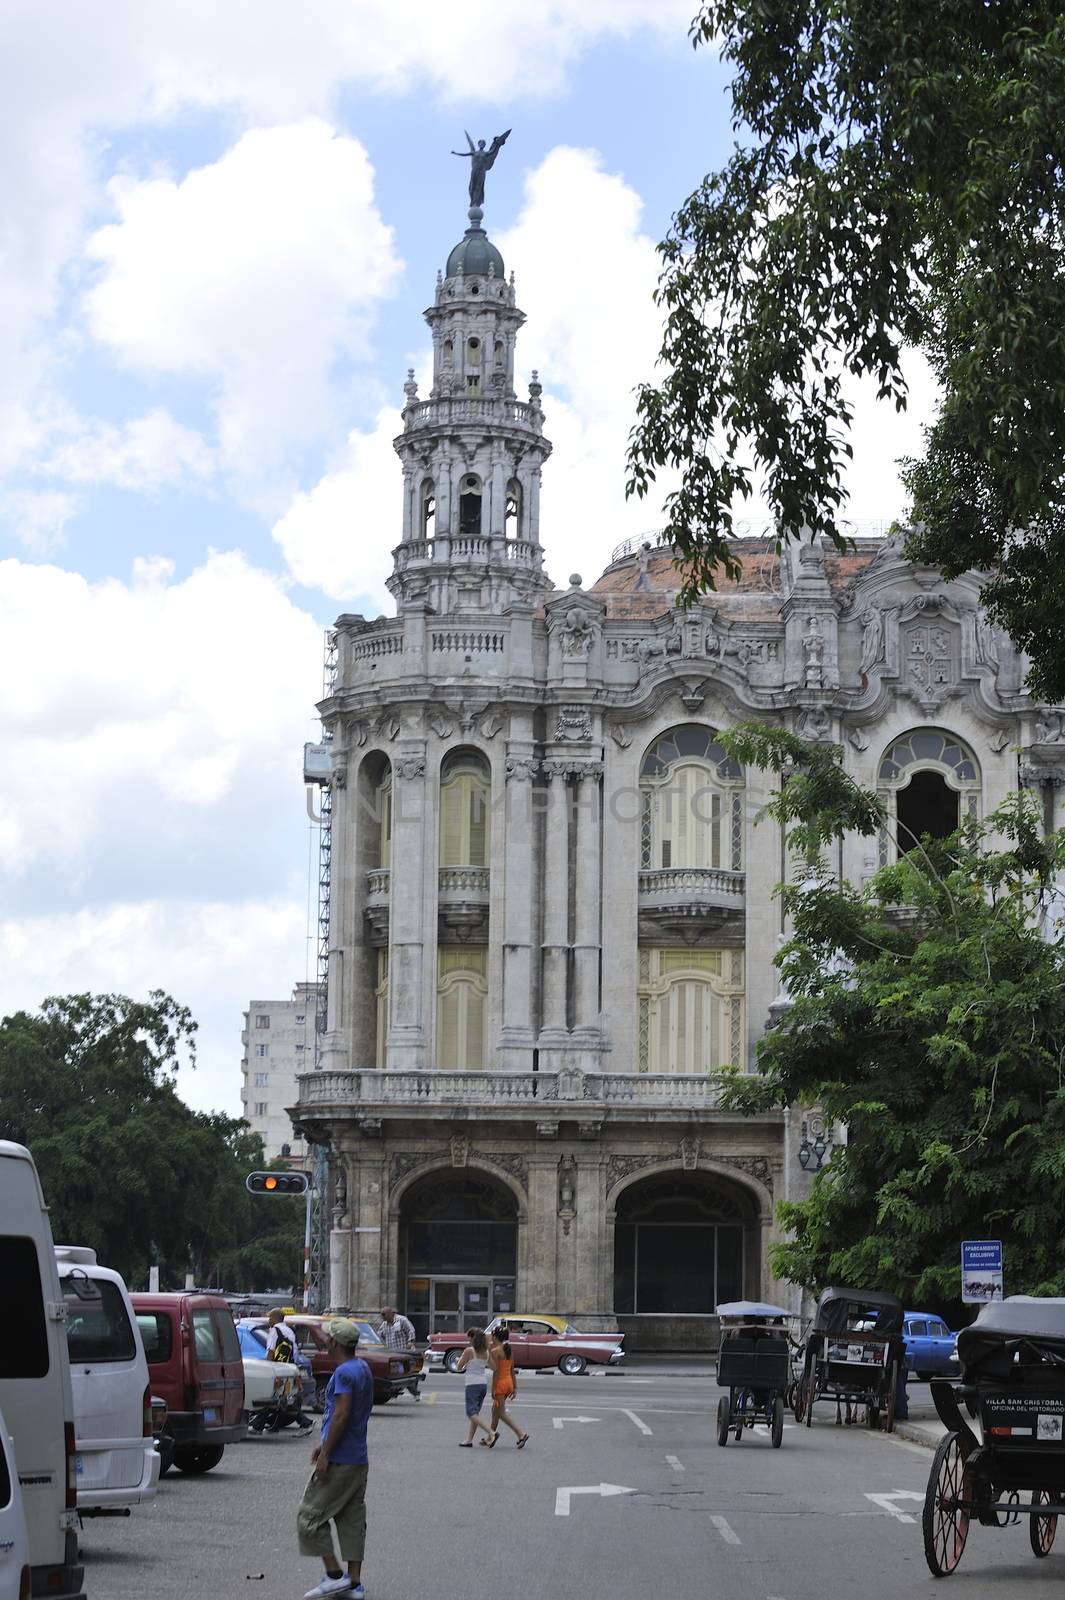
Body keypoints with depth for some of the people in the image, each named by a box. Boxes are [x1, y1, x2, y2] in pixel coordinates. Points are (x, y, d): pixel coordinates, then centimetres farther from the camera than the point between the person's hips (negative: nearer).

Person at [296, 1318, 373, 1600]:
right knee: (352, 1520, 10)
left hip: (339, 1461, -10)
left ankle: (334, 1575, -3)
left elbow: (341, 1416, -23)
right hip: (359, 1459, 10)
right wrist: (325, 1446, 20)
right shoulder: (362, 1369, 14)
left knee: (311, 1515, -1)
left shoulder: (345, 1373, -17)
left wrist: (325, 1454, -20)